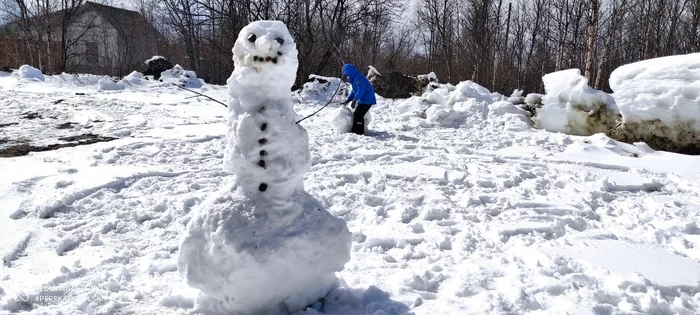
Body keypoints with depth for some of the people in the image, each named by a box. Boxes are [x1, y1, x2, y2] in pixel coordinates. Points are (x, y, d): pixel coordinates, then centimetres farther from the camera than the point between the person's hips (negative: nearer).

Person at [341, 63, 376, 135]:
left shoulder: (359, 78, -19)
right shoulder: (355, 78, 15)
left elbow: (361, 90, -27)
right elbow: (354, 91, 20)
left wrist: (354, 100, -27)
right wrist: (348, 100, 12)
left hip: (367, 100, -11)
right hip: (363, 100, 11)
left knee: (357, 115, -12)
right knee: (356, 115, 15)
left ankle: (359, 132, -6)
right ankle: (355, 131, 25)